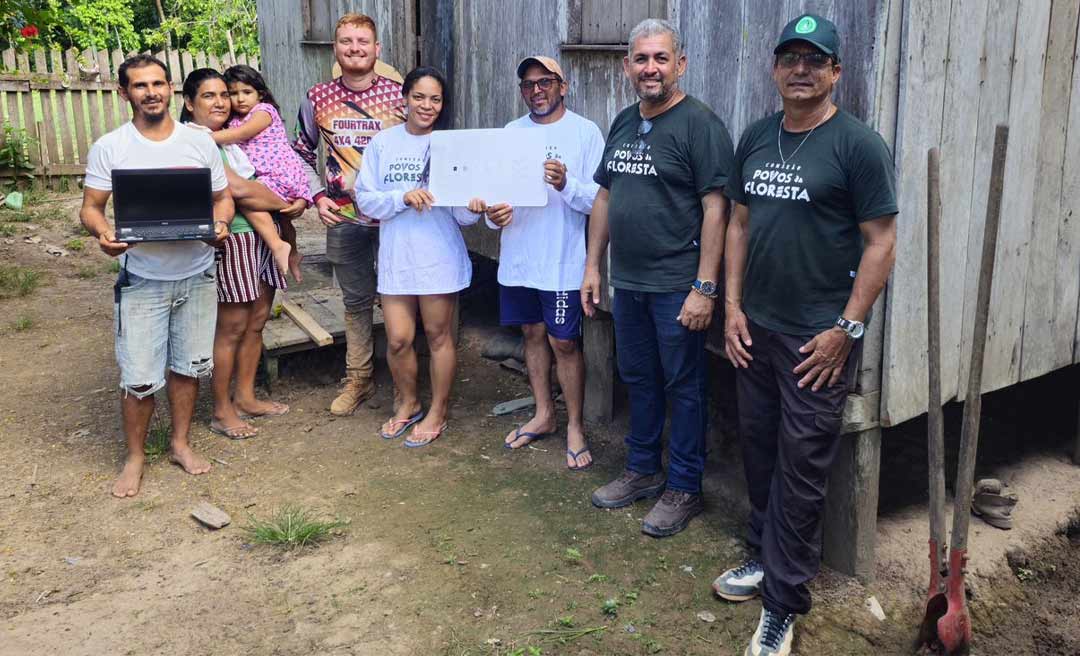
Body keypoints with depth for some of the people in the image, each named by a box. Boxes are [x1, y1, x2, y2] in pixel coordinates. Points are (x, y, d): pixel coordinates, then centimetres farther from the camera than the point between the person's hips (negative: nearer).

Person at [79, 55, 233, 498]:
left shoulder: (200, 141, 2)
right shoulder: (108, 148, -3)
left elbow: (222, 197, 8)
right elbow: (90, 206, 0)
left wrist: (220, 223, -15)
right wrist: (103, 233, -22)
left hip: (196, 274, 2)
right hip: (142, 279, -2)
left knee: (188, 365, 14)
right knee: (139, 377, -1)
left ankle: (180, 443, 33)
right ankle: (134, 457, 20)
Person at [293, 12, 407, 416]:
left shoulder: (400, 95, -4)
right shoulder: (318, 99, 1)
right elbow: (302, 154, 13)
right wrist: (317, 195, 0)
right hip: (343, 217, 2)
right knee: (356, 300, 13)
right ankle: (358, 378, 25)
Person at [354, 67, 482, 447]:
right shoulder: (383, 143, 1)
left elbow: (464, 216, -1)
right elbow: (366, 200, -1)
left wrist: (472, 208, -24)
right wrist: (403, 197, -18)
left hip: (440, 256, -1)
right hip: (395, 257, 2)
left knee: (439, 335, 9)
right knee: (398, 340, 6)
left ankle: (437, 413, 26)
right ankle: (407, 404, 32)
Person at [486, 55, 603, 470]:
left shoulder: (585, 132, -6)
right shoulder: (511, 132, 10)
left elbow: (600, 199, -11)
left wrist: (567, 184, -29)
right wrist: (493, 213, -10)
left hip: (563, 261, -5)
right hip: (518, 257, 5)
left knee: (563, 342, 0)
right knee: (533, 333, 15)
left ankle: (575, 427, 16)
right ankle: (543, 415, 31)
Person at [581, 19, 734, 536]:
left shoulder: (699, 124, -12)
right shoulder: (623, 123, 11)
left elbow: (715, 208, -17)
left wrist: (704, 288, -21)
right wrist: (593, 265, 13)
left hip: (676, 285, -7)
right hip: (627, 281, 7)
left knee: (683, 386, 4)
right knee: (637, 378, 17)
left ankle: (683, 489, 18)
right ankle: (642, 470, 33)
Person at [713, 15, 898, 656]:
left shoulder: (858, 144, -9)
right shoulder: (756, 138, 8)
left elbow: (881, 242, -10)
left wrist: (847, 329, -14)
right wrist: (733, 305, 6)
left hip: (817, 339, -5)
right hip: (755, 330, 6)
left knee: (801, 470, 1)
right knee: (760, 451, 16)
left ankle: (783, 603, 13)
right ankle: (766, 555, 35)